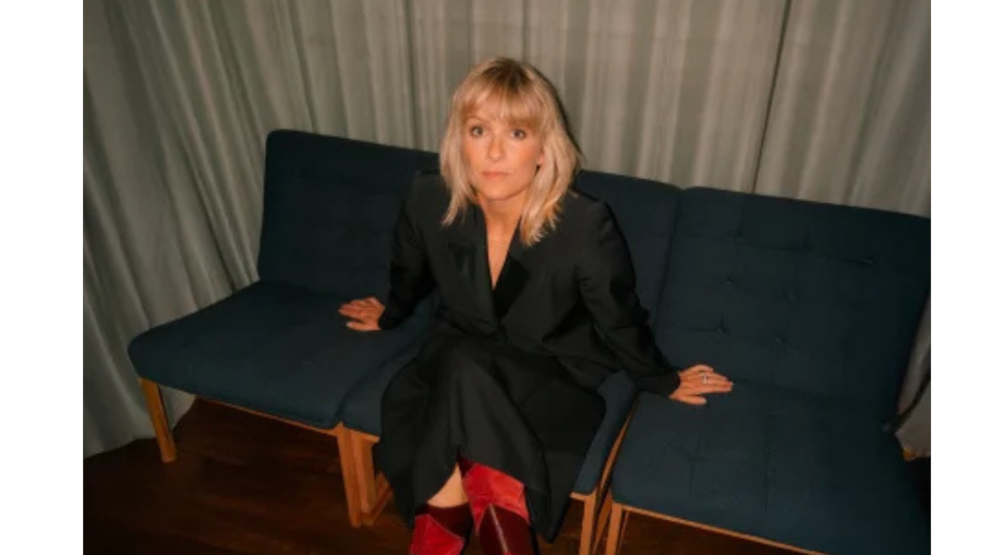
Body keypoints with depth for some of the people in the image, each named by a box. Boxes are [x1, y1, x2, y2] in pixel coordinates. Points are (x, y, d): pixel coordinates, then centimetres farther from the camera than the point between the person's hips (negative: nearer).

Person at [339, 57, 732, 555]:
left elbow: (620, 322, -7)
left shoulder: (585, 225, -26)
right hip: (454, 360, 4)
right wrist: (389, 316, 26)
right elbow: (410, 275, 8)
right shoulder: (428, 201, -17)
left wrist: (663, 383, 8)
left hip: (550, 376, -3)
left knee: (464, 369, -33)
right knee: (402, 402, -28)